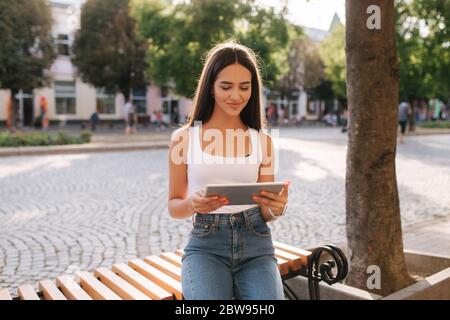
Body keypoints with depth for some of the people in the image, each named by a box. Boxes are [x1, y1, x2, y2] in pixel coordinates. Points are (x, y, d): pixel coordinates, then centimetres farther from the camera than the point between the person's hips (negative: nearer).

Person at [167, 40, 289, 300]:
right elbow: (174, 206, 6)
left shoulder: (262, 140, 6)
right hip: (206, 246, -1)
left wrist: (277, 208, -14)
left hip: (256, 246, 2)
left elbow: (266, 212, 9)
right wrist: (193, 204, -16)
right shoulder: (184, 138, 1)